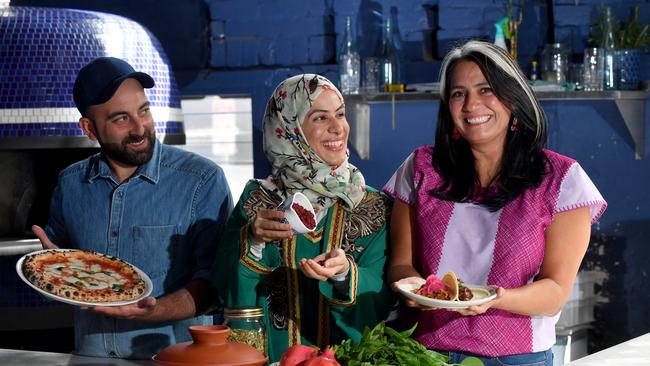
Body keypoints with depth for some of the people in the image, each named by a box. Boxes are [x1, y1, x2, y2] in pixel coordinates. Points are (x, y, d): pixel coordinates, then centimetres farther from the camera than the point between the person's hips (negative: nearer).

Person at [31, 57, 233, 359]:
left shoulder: (203, 180, -5)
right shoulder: (70, 184, 8)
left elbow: (213, 280, -8)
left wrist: (153, 312, -23)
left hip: (172, 352, -5)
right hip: (90, 353, 6)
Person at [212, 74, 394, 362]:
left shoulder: (374, 208, 3)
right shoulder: (257, 200, 3)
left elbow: (381, 303, -2)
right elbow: (229, 296, 0)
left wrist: (344, 272, -20)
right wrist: (252, 242, -15)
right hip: (271, 358, 0)